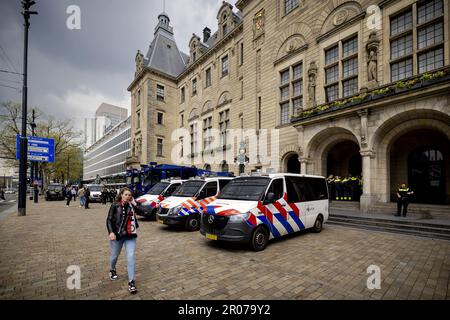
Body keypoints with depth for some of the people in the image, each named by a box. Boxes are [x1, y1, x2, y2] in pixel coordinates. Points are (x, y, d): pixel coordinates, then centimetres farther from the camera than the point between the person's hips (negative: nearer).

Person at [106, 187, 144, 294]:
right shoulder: (115, 205, -6)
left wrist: (134, 203, -15)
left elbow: (141, 212, -12)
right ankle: (112, 270, 51)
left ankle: (131, 281, 3)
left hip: (130, 235, 1)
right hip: (117, 234, -1)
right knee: (114, 256, 19)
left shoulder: (131, 205, 1)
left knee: (131, 257, -6)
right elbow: (109, 220, -8)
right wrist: (111, 232, -19)